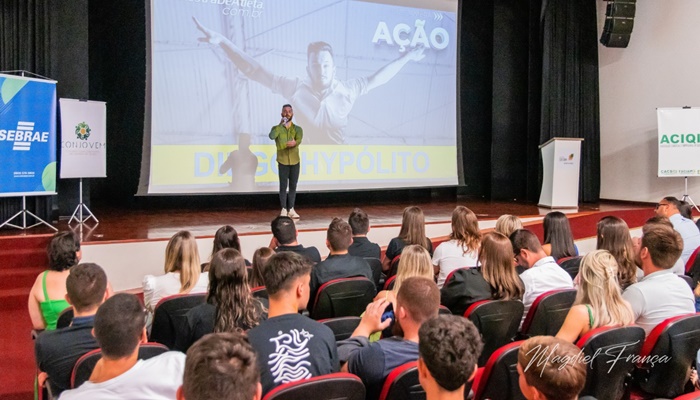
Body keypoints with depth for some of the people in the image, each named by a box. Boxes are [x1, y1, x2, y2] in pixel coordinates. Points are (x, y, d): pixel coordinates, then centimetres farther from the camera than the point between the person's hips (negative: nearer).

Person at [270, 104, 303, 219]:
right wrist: (281, 125, -19)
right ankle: (284, 210, 5)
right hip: (283, 162, -2)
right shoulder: (277, 128, 3)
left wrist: (294, 143, -34)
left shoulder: (297, 128, 7)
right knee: (283, 186, -1)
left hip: (295, 162, 2)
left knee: (293, 186, 6)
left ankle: (291, 209, 13)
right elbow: (271, 136, -20)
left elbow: (299, 140, -13)